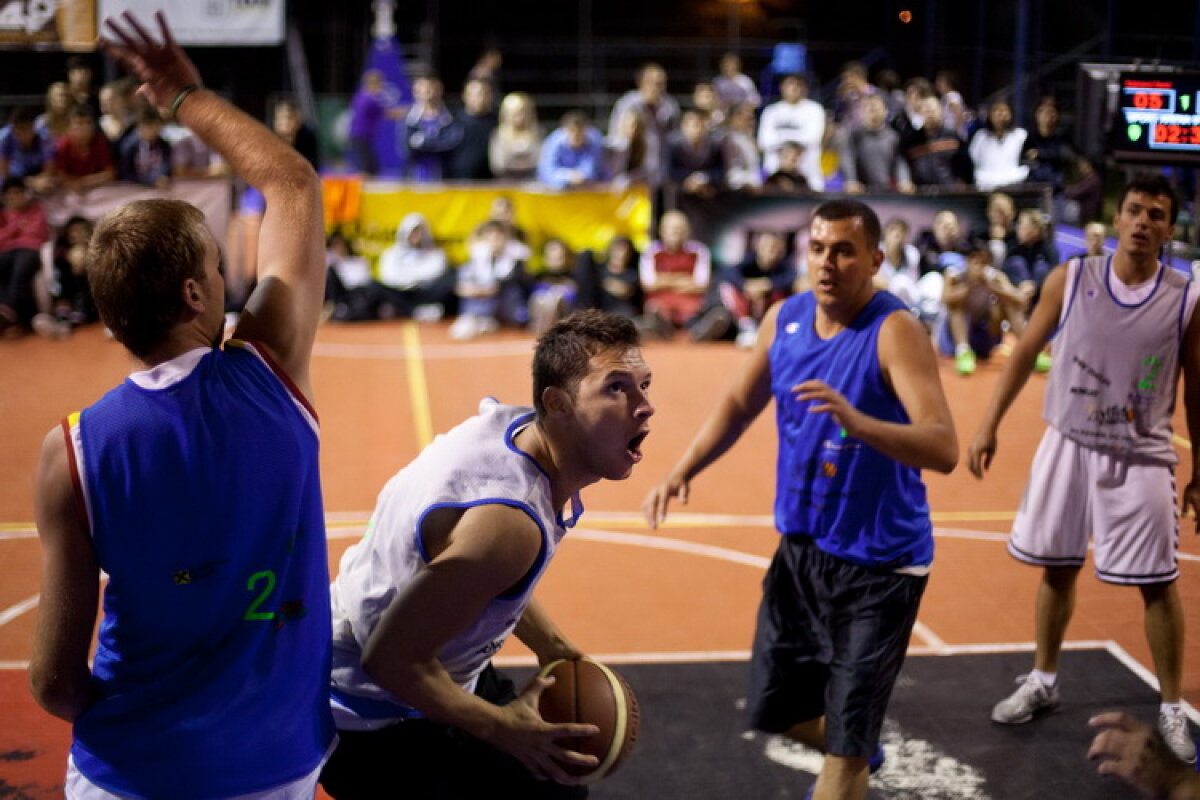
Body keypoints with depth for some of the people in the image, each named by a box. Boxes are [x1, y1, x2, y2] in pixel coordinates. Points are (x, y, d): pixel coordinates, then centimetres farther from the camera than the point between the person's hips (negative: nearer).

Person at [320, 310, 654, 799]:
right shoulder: (508, 520, -36)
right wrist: (499, 727, -25)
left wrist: (550, 645, 5)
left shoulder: (514, 423, -8)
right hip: (379, 721, -9)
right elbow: (391, 658, -33)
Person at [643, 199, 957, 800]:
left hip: (878, 564, -7)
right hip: (800, 548, 7)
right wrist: (683, 470, 2)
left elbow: (943, 450, -32)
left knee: (845, 747, -3)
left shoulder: (894, 332, -21)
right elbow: (740, 405, 15)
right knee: (773, 710, 20)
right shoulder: (785, 319, -1)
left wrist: (857, 422, -48)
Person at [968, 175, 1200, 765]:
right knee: (1056, 568, 13)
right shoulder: (1070, 279, -4)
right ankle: (1042, 682, 31)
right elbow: (1026, 352, 3)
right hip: (1068, 445, 2)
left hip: (1141, 458, -1)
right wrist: (989, 424, -1)